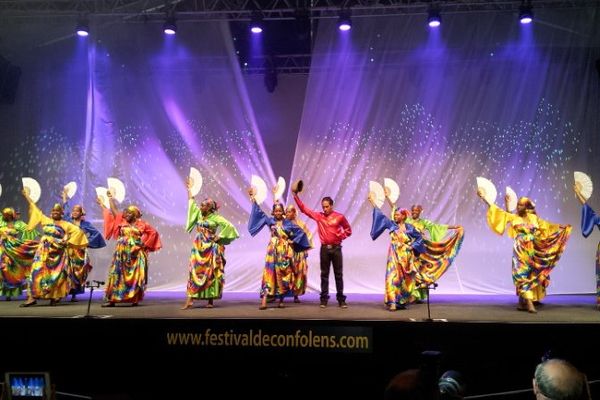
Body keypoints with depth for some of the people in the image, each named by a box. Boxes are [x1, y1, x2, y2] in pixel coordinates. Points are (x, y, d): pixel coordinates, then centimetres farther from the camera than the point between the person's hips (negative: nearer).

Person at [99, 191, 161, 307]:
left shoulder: (142, 225, 2)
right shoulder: (123, 222, 10)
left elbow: (153, 232, 3)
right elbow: (114, 211, 10)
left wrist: (145, 243, -2)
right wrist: (110, 198, 10)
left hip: (136, 255, -3)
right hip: (122, 254, 3)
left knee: (136, 277, 0)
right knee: (117, 275, -3)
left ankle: (134, 299, 6)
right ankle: (112, 299, -3)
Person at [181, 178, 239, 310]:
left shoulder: (216, 218, -7)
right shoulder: (199, 214, 9)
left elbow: (229, 226, -11)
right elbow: (191, 202, 19)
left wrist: (219, 237, -10)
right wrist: (189, 189, 22)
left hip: (211, 248, -5)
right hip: (198, 247, 5)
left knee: (210, 273, -2)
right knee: (195, 272, 0)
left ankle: (211, 301, 4)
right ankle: (190, 300, -2)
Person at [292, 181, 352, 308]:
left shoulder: (339, 217, -2)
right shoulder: (318, 216, 3)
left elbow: (348, 230, 12)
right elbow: (304, 208, 2)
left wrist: (340, 236, -3)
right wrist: (295, 195, -3)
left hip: (336, 248, -1)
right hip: (324, 249, 2)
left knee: (338, 274, 3)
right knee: (324, 274, 5)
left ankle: (341, 299, 8)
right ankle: (324, 299, 11)